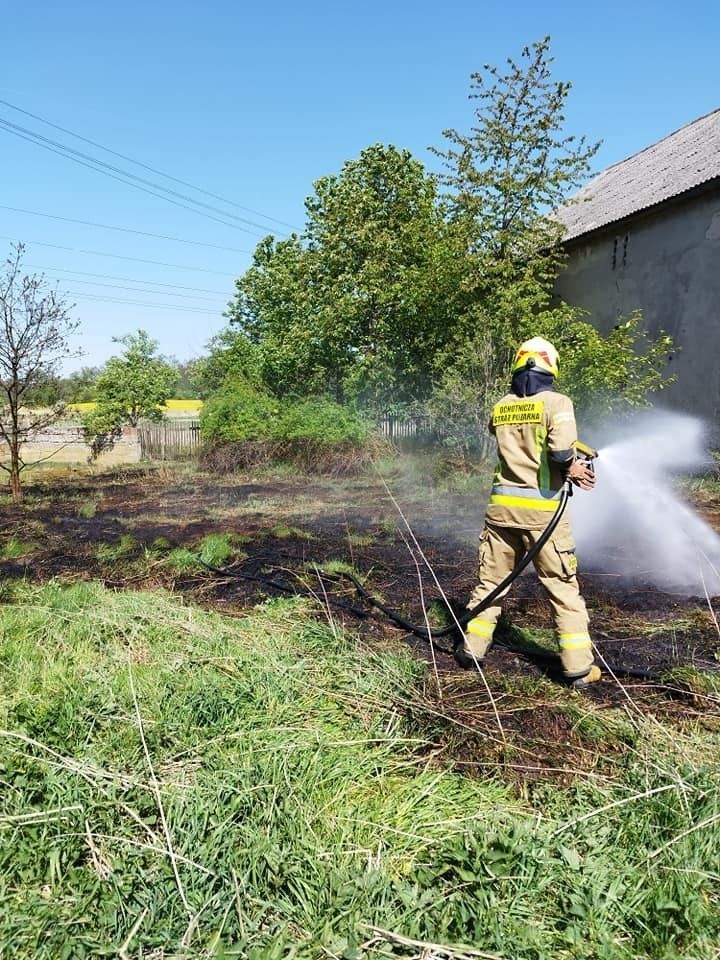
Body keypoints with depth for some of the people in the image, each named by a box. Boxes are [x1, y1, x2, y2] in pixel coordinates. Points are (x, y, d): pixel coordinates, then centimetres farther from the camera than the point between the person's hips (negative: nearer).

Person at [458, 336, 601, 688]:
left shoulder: (500, 408, 9)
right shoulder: (556, 402, -7)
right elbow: (561, 451, -20)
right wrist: (572, 468, 1)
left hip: (502, 504, 4)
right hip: (541, 509, -4)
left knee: (490, 581, 15)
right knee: (563, 586, 6)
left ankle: (472, 648, 21)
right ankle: (578, 666, 11)